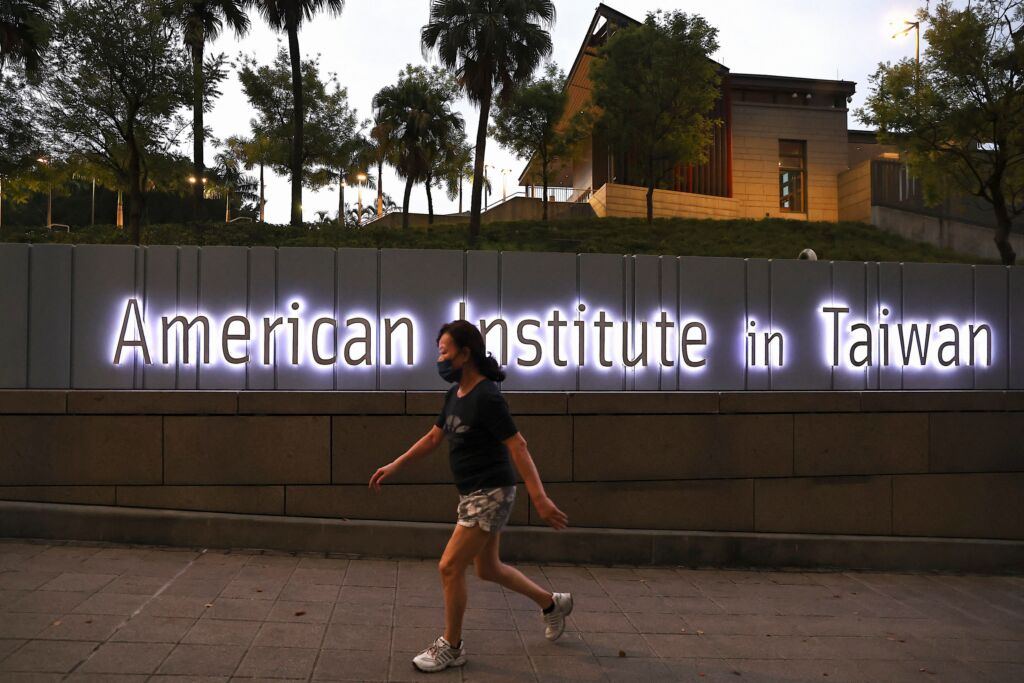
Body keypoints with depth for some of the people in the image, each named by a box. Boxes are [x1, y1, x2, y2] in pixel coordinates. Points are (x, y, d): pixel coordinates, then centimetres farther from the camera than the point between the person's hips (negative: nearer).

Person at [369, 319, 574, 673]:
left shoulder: (487, 397, -21)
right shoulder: (455, 393, 6)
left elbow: (518, 448, -23)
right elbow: (433, 437, 17)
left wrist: (540, 499, -26)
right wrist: (394, 466, 16)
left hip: (490, 494, -9)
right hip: (473, 494, 9)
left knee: (450, 567, -4)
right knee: (489, 569, 18)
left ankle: (451, 647, 15)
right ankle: (553, 603, 37)